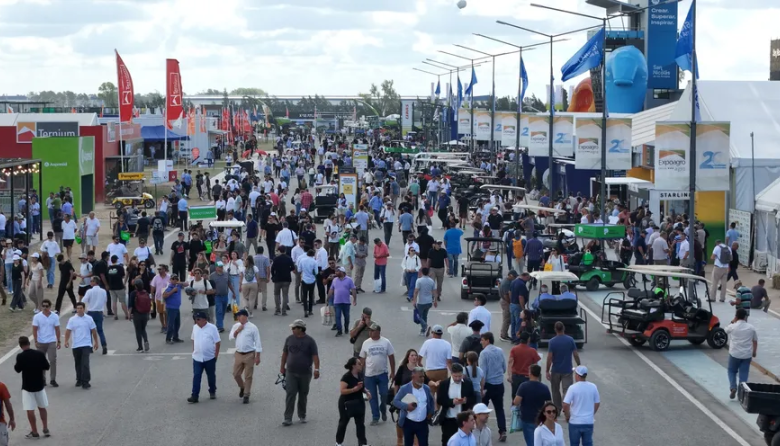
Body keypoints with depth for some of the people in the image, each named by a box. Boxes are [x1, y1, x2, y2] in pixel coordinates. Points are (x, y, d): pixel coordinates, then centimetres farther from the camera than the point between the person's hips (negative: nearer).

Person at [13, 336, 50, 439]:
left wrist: (15, 365, 16)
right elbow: (46, 367, 1)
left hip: (27, 386, -4)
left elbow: (18, 369, -4)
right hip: (40, 384, 4)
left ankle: (34, 432, 6)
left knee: (30, 410, 4)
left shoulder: (20, 357, -16)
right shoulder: (40, 354, -8)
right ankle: (46, 429, 19)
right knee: (42, 407, 18)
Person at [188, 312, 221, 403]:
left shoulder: (212, 328, -12)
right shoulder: (195, 327, 2)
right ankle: (194, 396, -7)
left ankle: (212, 392, 31)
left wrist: (216, 355, -10)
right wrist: (193, 351, 12)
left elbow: (217, 342, -9)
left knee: (211, 376, 13)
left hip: (210, 358, -3)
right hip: (197, 358, 3)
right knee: (196, 377, -4)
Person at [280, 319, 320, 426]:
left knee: (303, 395, 10)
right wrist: (282, 366, 13)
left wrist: (316, 369, -19)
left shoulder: (310, 341, -6)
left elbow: (315, 356, -10)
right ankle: (288, 418, -10)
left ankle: (302, 416, 26)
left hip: (305, 373, -1)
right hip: (291, 372, 1)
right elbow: (285, 353, 12)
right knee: (290, 394, -8)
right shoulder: (289, 339, 3)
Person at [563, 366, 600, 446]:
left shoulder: (573, 388, -14)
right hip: (589, 422, 3)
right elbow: (597, 403, 7)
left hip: (575, 422, -3)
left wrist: (567, 416, 0)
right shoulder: (593, 387, -3)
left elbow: (566, 405, -17)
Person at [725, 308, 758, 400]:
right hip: (747, 355, 1)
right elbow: (755, 341, 6)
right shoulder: (751, 328, -3)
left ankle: (733, 388, -1)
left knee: (732, 371, 17)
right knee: (744, 374, 9)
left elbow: (726, 330, 14)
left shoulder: (732, 327, -10)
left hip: (734, 354, -1)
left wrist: (732, 322, 17)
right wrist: (754, 352, 17)